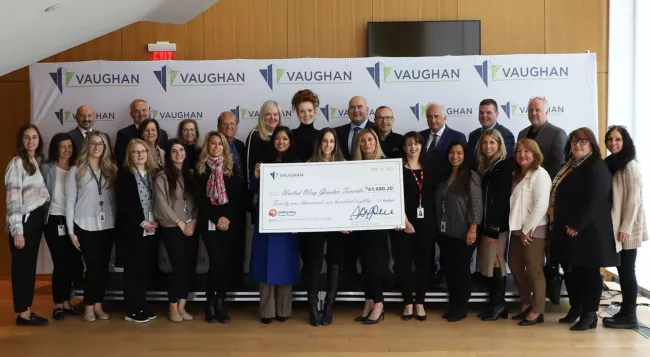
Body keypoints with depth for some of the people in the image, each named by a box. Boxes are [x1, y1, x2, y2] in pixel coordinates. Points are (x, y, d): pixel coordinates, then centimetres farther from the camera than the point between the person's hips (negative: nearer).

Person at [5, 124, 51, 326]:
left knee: (31, 265, 12)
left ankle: (27, 310, 19)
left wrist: (42, 215, 8)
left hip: (37, 218, 7)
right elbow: (13, 198, -16)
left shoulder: (38, 161, 12)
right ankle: (22, 313, 6)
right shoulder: (17, 163, -11)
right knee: (21, 266, -1)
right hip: (23, 220, -7)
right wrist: (17, 230, -20)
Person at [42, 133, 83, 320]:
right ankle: (58, 304, 8)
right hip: (55, 220, -4)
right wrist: (42, 217, -13)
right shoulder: (47, 168, -1)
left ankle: (66, 302, 19)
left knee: (74, 262, 5)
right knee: (60, 263, -3)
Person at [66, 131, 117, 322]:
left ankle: (98, 305, 17)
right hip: (85, 226, -3)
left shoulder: (111, 170, 8)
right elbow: (70, 202, -1)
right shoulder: (76, 171, 0)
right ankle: (89, 306, 12)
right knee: (93, 266, -3)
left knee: (103, 266, 6)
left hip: (107, 226, 3)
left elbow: (116, 198, 7)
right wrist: (71, 230, -5)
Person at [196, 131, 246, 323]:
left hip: (231, 224, 2)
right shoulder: (201, 170, 5)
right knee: (217, 262, -12)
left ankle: (220, 303, 12)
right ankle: (210, 303, 6)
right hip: (210, 224, -2)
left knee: (228, 263, -2)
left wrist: (228, 218, -10)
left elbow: (239, 198, 4)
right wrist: (217, 218, -11)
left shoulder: (231, 170, 10)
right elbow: (200, 200, -1)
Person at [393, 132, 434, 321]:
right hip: (404, 223, -3)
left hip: (425, 222, 3)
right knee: (404, 262, 0)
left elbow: (431, 197, 10)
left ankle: (420, 303, 15)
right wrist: (404, 220, -15)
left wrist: (434, 219, 0)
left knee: (423, 262, 5)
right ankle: (408, 303, 11)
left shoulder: (427, 170, 11)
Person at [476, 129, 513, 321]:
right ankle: (495, 303, 11)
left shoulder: (505, 166, -7)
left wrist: (494, 228, -16)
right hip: (484, 223, 7)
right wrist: (484, 226, 4)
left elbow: (502, 199, -13)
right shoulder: (481, 165, 13)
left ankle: (498, 304, 4)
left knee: (495, 262, -4)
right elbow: (481, 197, 10)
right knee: (488, 262, 6)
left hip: (498, 224, -7)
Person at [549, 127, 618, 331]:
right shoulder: (569, 166, 17)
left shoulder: (597, 168, -12)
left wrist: (576, 225, -21)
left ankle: (589, 314, 4)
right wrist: (557, 223, 12)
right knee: (569, 271, 14)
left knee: (588, 272, -2)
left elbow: (593, 200, -21)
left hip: (587, 231, -9)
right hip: (567, 229, 9)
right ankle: (575, 308, 26)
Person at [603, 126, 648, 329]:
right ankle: (625, 311, 15)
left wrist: (625, 227, -18)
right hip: (616, 226, 7)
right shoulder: (611, 163, 13)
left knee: (627, 270, -4)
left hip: (627, 228, -7)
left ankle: (630, 316, 2)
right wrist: (617, 226, 9)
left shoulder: (630, 165, -11)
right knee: (622, 269, 9)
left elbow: (633, 198, -15)